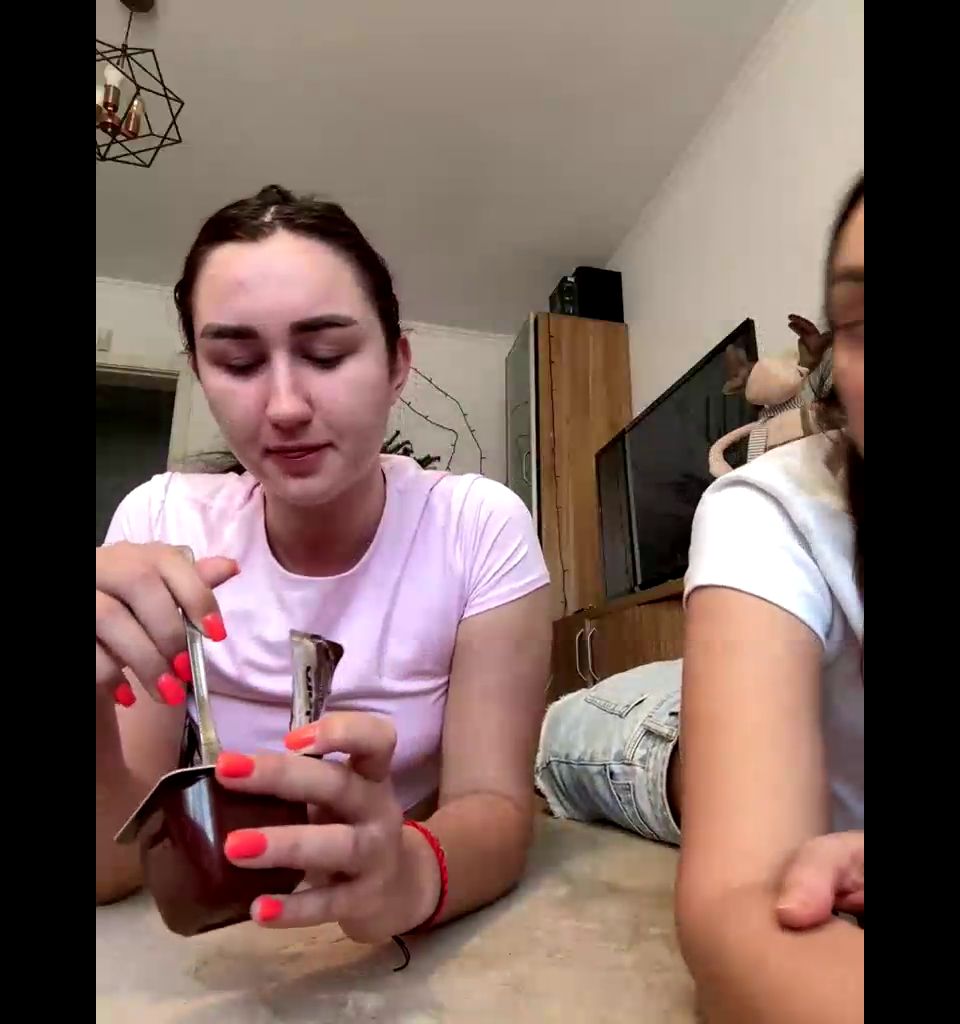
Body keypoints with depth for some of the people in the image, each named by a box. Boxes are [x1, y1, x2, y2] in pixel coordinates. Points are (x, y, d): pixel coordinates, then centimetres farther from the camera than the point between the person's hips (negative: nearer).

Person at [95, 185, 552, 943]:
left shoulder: (481, 527, -16)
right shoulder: (162, 525, -11)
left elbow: (493, 804, -18)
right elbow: (112, 863, -12)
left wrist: (411, 870, -38)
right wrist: (94, 707, -32)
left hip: (421, 936, -1)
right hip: (217, 935, 2)